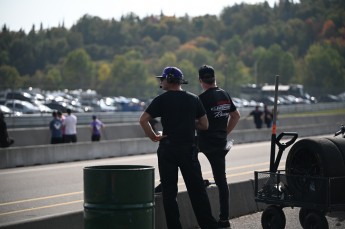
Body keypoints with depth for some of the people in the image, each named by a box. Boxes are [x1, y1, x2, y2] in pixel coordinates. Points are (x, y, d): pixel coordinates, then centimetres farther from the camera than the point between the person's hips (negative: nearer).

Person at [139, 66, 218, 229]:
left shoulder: (161, 100, -3)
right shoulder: (193, 99, 6)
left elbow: (143, 120, -12)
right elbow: (204, 125, 8)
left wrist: (153, 137, -2)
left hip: (167, 149, -2)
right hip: (189, 149, 2)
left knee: (169, 191, 4)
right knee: (197, 189, 6)